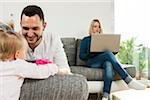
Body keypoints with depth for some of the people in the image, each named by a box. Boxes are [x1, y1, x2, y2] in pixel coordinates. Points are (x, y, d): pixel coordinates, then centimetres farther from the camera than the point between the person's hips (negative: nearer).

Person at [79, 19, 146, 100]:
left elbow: (110, 51, 21)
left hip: (104, 61, 3)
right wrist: (90, 54, -14)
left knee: (109, 64, -38)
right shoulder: (86, 40, 16)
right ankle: (129, 80, -44)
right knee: (108, 54, -34)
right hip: (92, 62, -3)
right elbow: (81, 55, 6)